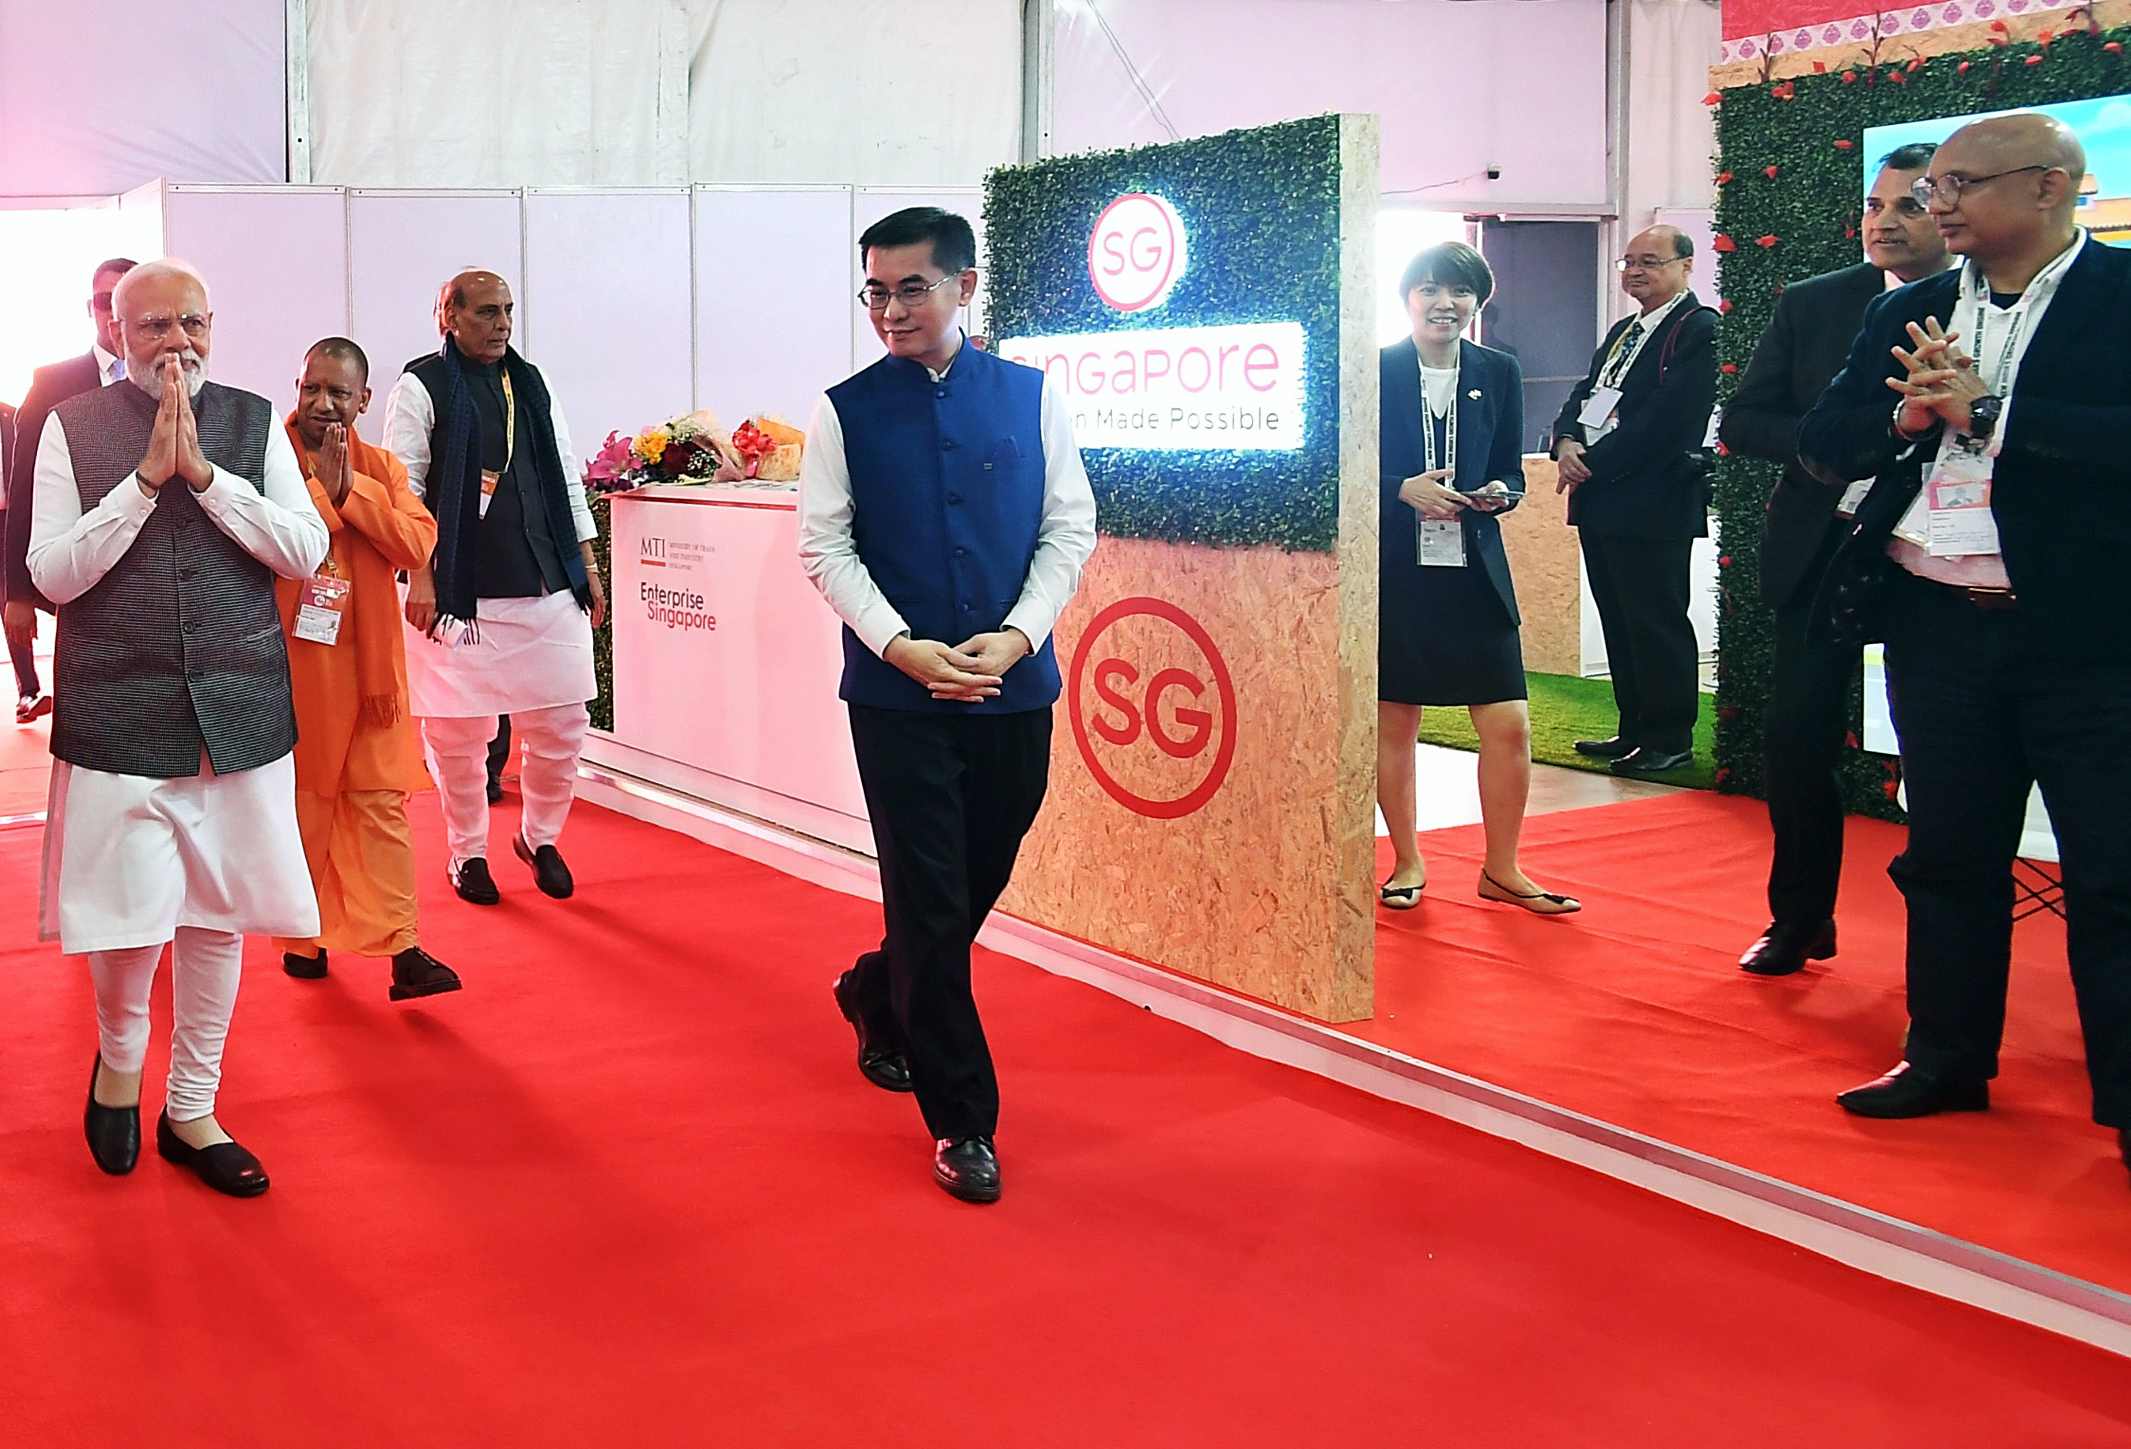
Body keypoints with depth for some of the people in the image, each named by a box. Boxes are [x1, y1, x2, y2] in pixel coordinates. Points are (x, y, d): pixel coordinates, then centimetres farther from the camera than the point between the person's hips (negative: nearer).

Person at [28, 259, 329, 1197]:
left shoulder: (253, 422, 5)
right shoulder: (73, 427, 1)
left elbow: (306, 551, -3)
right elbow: (51, 575, -5)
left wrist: (204, 471, -13)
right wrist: (146, 476, -14)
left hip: (241, 712, 2)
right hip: (119, 714, -2)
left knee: (218, 918, 8)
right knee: (129, 920, -3)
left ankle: (190, 1109, 25)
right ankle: (118, 1056, 29)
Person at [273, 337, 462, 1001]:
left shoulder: (382, 468, 8)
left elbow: (417, 544, -7)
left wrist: (351, 486, -13)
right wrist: (320, 485, -15)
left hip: (368, 664, 2)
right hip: (290, 660, -2)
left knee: (382, 803, -1)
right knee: (300, 803, 9)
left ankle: (400, 947, -2)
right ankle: (302, 936, 24)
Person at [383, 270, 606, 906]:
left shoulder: (530, 383, 15)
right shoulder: (422, 387, -1)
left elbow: (566, 479, 16)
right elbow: (403, 489, -6)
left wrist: (587, 567, 12)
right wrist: (419, 576, -13)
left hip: (548, 587, 5)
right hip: (459, 591, -4)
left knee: (562, 723, 4)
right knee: (459, 732, 3)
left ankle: (540, 836, 26)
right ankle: (467, 853, 21)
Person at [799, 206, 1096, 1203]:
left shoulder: (1029, 397, 3)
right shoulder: (846, 411, 0)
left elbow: (1070, 529, 2)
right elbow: (824, 548, -2)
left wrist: (1016, 636, -11)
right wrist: (903, 648, -14)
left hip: (1015, 690, 2)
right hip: (898, 696, -2)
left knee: (977, 886, 14)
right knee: (932, 900, -1)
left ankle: (876, 995, 45)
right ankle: (960, 1121, 11)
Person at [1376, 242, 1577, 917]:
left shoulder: (1499, 373, 8)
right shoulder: (1374, 370, 0)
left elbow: (1511, 474, 12)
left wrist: (1498, 494, -10)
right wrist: (1404, 490, -17)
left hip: (1474, 570, 2)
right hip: (1393, 572, -2)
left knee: (1508, 726, -2)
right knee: (1393, 720, 6)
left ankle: (1502, 870, 14)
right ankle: (1408, 862, 23)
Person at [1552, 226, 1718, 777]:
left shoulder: (1699, 330, -9)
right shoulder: (1622, 333, 21)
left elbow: (1665, 419, -18)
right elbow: (1584, 395, 18)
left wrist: (1594, 463, -16)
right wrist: (1567, 442, -4)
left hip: (1654, 504, -9)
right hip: (1601, 502, 9)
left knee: (1657, 623, -4)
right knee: (1618, 622, 13)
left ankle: (1670, 740, 4)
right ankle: (1633, 731, 23)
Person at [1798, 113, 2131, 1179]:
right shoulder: (1906, 313, 11)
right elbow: (1820, 444, 7)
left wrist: (1987, 408, -19)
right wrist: (1907, 415, -10)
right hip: (1937, 623, 5)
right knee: (1949, 857, 15)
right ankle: (1948, 1061, 29)